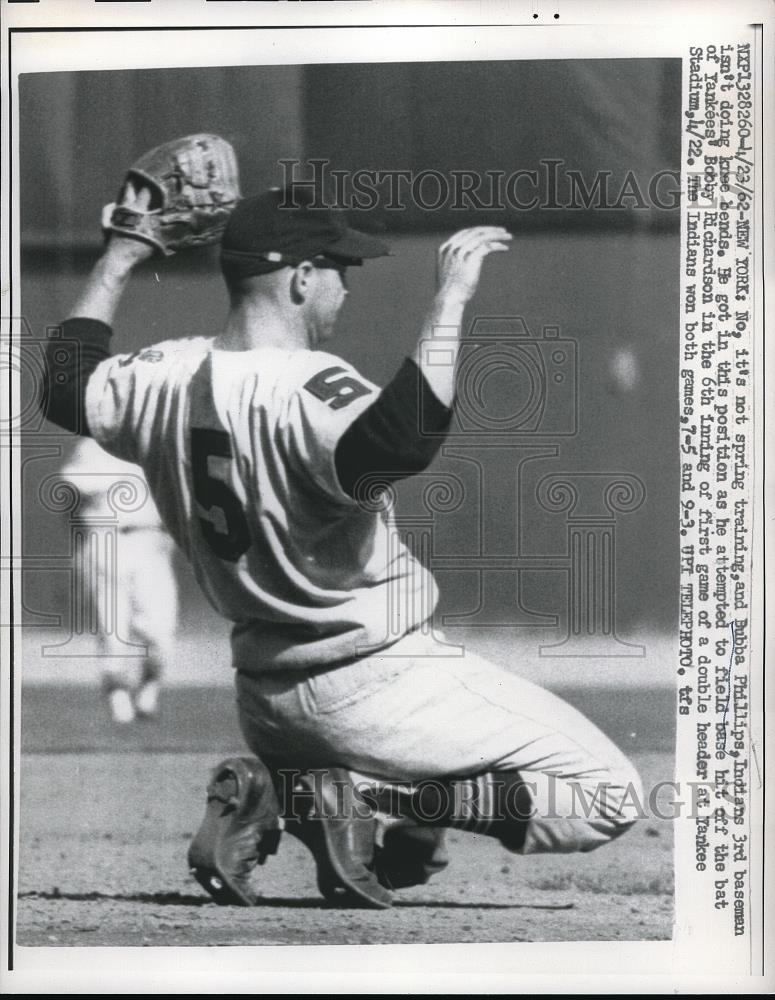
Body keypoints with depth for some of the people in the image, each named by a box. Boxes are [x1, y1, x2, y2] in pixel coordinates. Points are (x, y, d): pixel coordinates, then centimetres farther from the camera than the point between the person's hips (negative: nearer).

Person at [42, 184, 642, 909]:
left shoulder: (166, 379, 1)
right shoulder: (308, 391, -22)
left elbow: (68, 387, 22)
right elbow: (403, 441, -43)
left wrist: (120, 256, 29)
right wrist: (450, 297, -35)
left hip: (264, 704, 9)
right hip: (376, 681, -9)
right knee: (608, 793, -7)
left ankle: (269, 802, 3)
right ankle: (361, 800, -14)